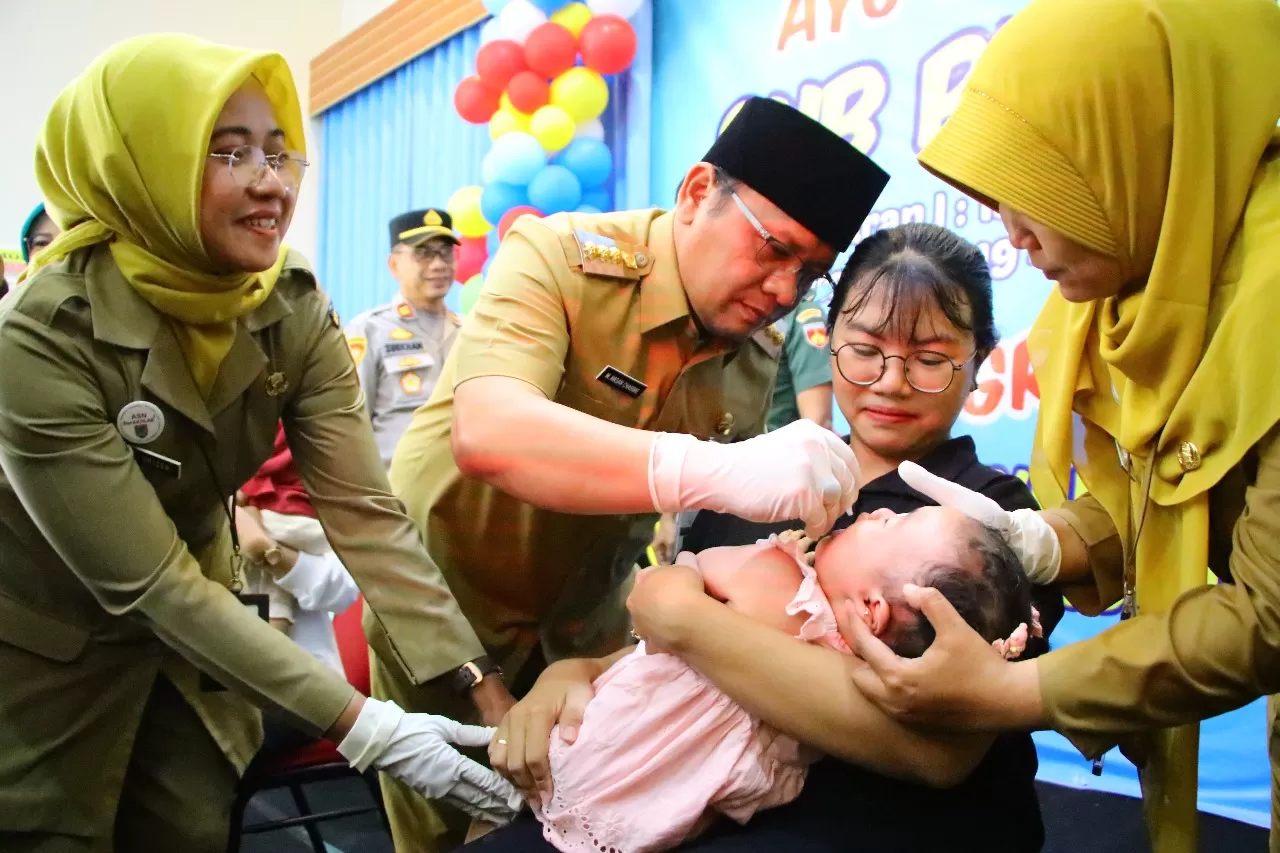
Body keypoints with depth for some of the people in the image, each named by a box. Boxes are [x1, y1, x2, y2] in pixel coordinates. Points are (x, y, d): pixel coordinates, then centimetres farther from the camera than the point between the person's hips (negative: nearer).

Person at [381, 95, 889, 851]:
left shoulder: (759, 355, -6)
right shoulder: (558, 259, -23)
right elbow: (487, 434, -41)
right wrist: (714, 470, -52)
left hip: (583, 619, 4)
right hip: (444, 595, -4)